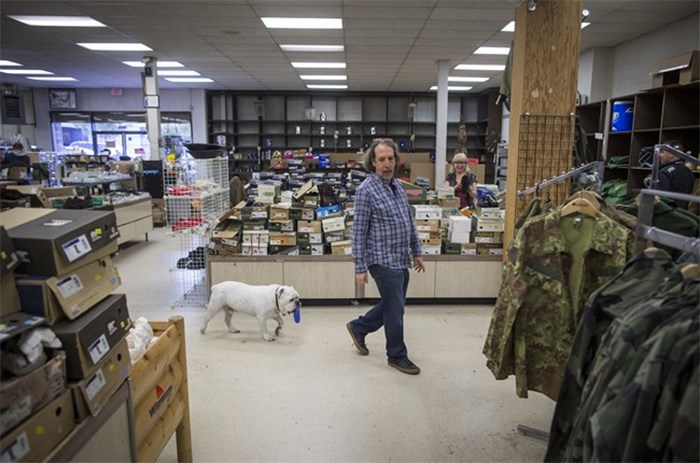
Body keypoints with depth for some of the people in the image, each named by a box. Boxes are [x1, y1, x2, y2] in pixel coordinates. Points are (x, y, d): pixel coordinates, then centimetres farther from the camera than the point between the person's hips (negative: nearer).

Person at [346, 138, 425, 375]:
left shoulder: (397, 185, 9)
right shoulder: (366, 190, -15)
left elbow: (409, 221, 17)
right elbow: (359, 232, -15)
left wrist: (416, 251, 17)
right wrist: (360, 268, -15)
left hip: (401, 259, 8)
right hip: (383, 260, -8)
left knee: (392, 306, 19)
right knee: (395, 310, 3)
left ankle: (358, 327, 39)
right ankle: (397, 356, 22)